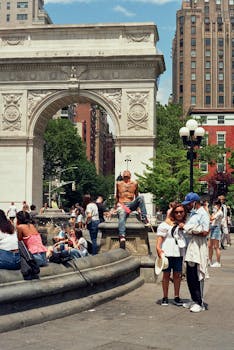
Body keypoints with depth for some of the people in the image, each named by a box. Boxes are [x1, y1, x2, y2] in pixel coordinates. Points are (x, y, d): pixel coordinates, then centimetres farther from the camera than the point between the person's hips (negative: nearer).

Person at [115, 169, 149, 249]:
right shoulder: (119, 183, 10)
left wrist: (137, 205, 16)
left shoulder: (134, 183, 12)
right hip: (122, 205, -2)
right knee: (122, 216, -34)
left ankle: (144, 218, -29)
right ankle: (122, 237, -53)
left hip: (131, 204, 2)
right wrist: (116, 205, 17)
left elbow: (136, 196, 21)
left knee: (141, 197, -25)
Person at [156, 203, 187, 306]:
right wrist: (158, 248, -19)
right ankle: (165, 297, 16)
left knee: (178, 275, 9)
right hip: (167, 253, -4)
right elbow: (160, 236, -9)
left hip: (179, 254, 4)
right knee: (166, 274, 7)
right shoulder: (167, 223, -6)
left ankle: (177, 297, 21)